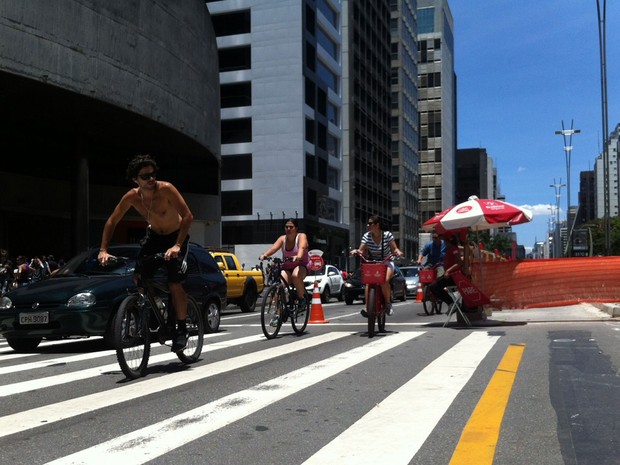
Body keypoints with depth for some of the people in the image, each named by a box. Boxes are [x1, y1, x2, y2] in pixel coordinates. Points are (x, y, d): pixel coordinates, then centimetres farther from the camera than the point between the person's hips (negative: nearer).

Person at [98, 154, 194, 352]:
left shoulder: (166, 189, -30)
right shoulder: (132, 197, -18)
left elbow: (188, 216, -33)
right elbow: (112, 221, -8)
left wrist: (177, 245, -42)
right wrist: (103, 250, -18)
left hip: (176, 236, -4)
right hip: (154, 235, 4)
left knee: (174, 284, -13)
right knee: (139, 277, -11)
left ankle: (181, 329, 4)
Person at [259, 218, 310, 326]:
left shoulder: (301, 236, -9)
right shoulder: (283, 238, 1)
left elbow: (302, 247, -31)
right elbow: (274, 247, -16)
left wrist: (298, 256, -52)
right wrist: (264, 255, -36)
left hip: (301, 265, -4)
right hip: (287, 267, 4)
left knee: (296, 275, -39)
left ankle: (302, 298, -13)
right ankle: (278, 314, -15)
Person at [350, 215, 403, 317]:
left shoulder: (387, 235, -6)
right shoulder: (366, 236, -1)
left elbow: (394, 249, -5)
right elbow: (362, 251, -5)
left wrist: (398, 252, -28)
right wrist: (356, 251, -28)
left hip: (386, 262, -2)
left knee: (385, 281, -31)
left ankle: (388, 304, -8)